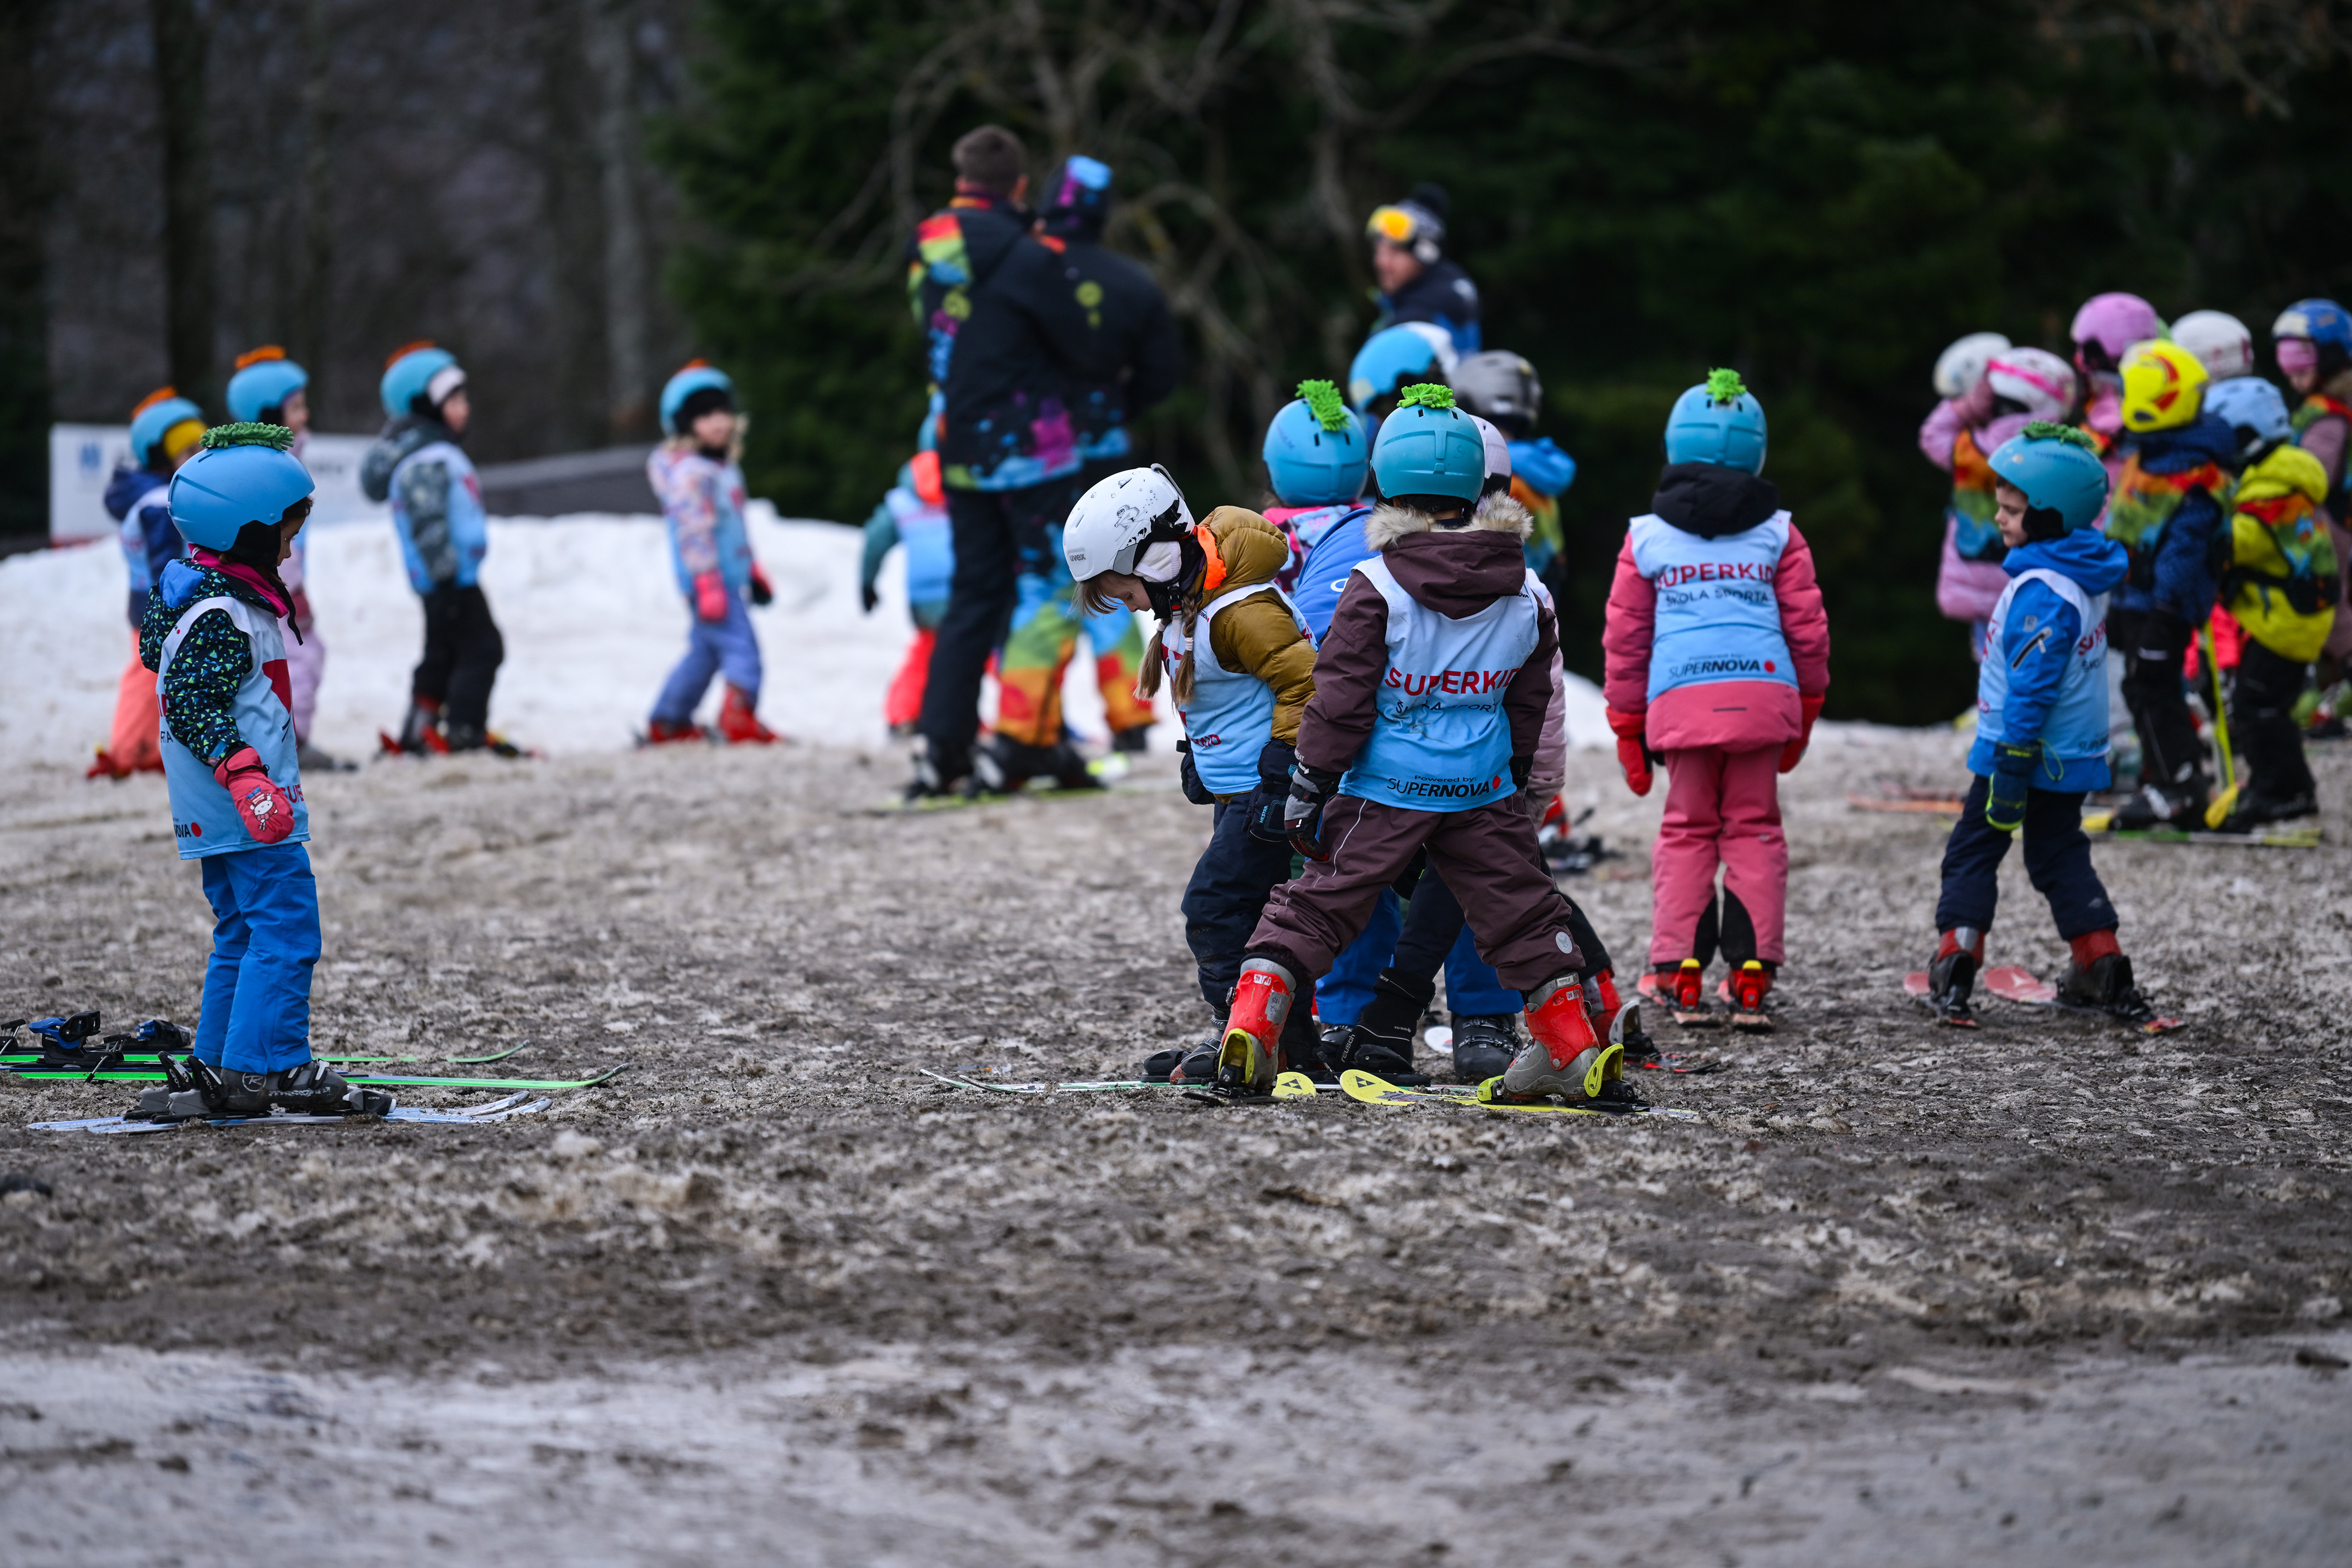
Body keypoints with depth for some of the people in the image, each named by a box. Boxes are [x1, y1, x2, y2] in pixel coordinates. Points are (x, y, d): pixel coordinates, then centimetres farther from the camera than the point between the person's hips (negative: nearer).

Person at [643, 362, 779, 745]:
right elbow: (695, 531, -21)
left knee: (705, 651, 16)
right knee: (740, 645, -17)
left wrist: (753, 571, 29)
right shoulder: (689, 472, -16)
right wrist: (708, 585, -25)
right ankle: (739, 720, -22)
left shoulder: (725, 466, 17)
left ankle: (667, 722, 24)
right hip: (709, 581, -10)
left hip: (730, 579, 10)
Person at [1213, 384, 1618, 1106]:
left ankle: (1251, 1026, -7)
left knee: (1316, 905, 3)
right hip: (1480, 789, 3)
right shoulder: (1523, 596, 2)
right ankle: (1574, 1050, 17)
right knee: (1520, 911, 14)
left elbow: (1340, 701, -11)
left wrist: (1309, 786, -3)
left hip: (1382, 788, -3)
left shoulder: (1375, 588, -12)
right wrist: (1511, 776, 26)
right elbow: (1530, 707, 12)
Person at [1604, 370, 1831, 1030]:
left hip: (1681, 701, 0)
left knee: (1687, 830, 10)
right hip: (1762, 698, 0)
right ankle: (1752, 975, 2)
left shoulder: (1646, 537, 9)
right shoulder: (1778, 534, 9)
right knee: (1754, 829, 7)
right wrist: (1805, 712, 23)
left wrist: (1627, 726, 19)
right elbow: (1807, 629, 11)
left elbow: (1625, 639, 11)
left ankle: (1681, 973, 5)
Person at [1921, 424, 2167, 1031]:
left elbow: (2031, 688, -25)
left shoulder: (2043, 592, -22)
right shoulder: (2088, 574, 9)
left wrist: (2011, 771, -23)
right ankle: (2103, 975, 16)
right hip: (2072, 754, 9)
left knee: (1972, 851, 1)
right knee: (2059, 856, 18)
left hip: (2029, 751, -9)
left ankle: (1953, 973, -3)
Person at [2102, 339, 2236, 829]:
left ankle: (2180, 788, -6)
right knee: (2147, 691, 13)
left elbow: (2184, 548, -23)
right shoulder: (2144, 457, 13)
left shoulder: (2195, 475, -19)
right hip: (2135, 596, 10)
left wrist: (2166, 608, -28)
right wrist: (2116, 603, 24)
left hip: (2164, 602, -10)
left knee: (2151, 689, -9)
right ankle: (2165, 785, 21)